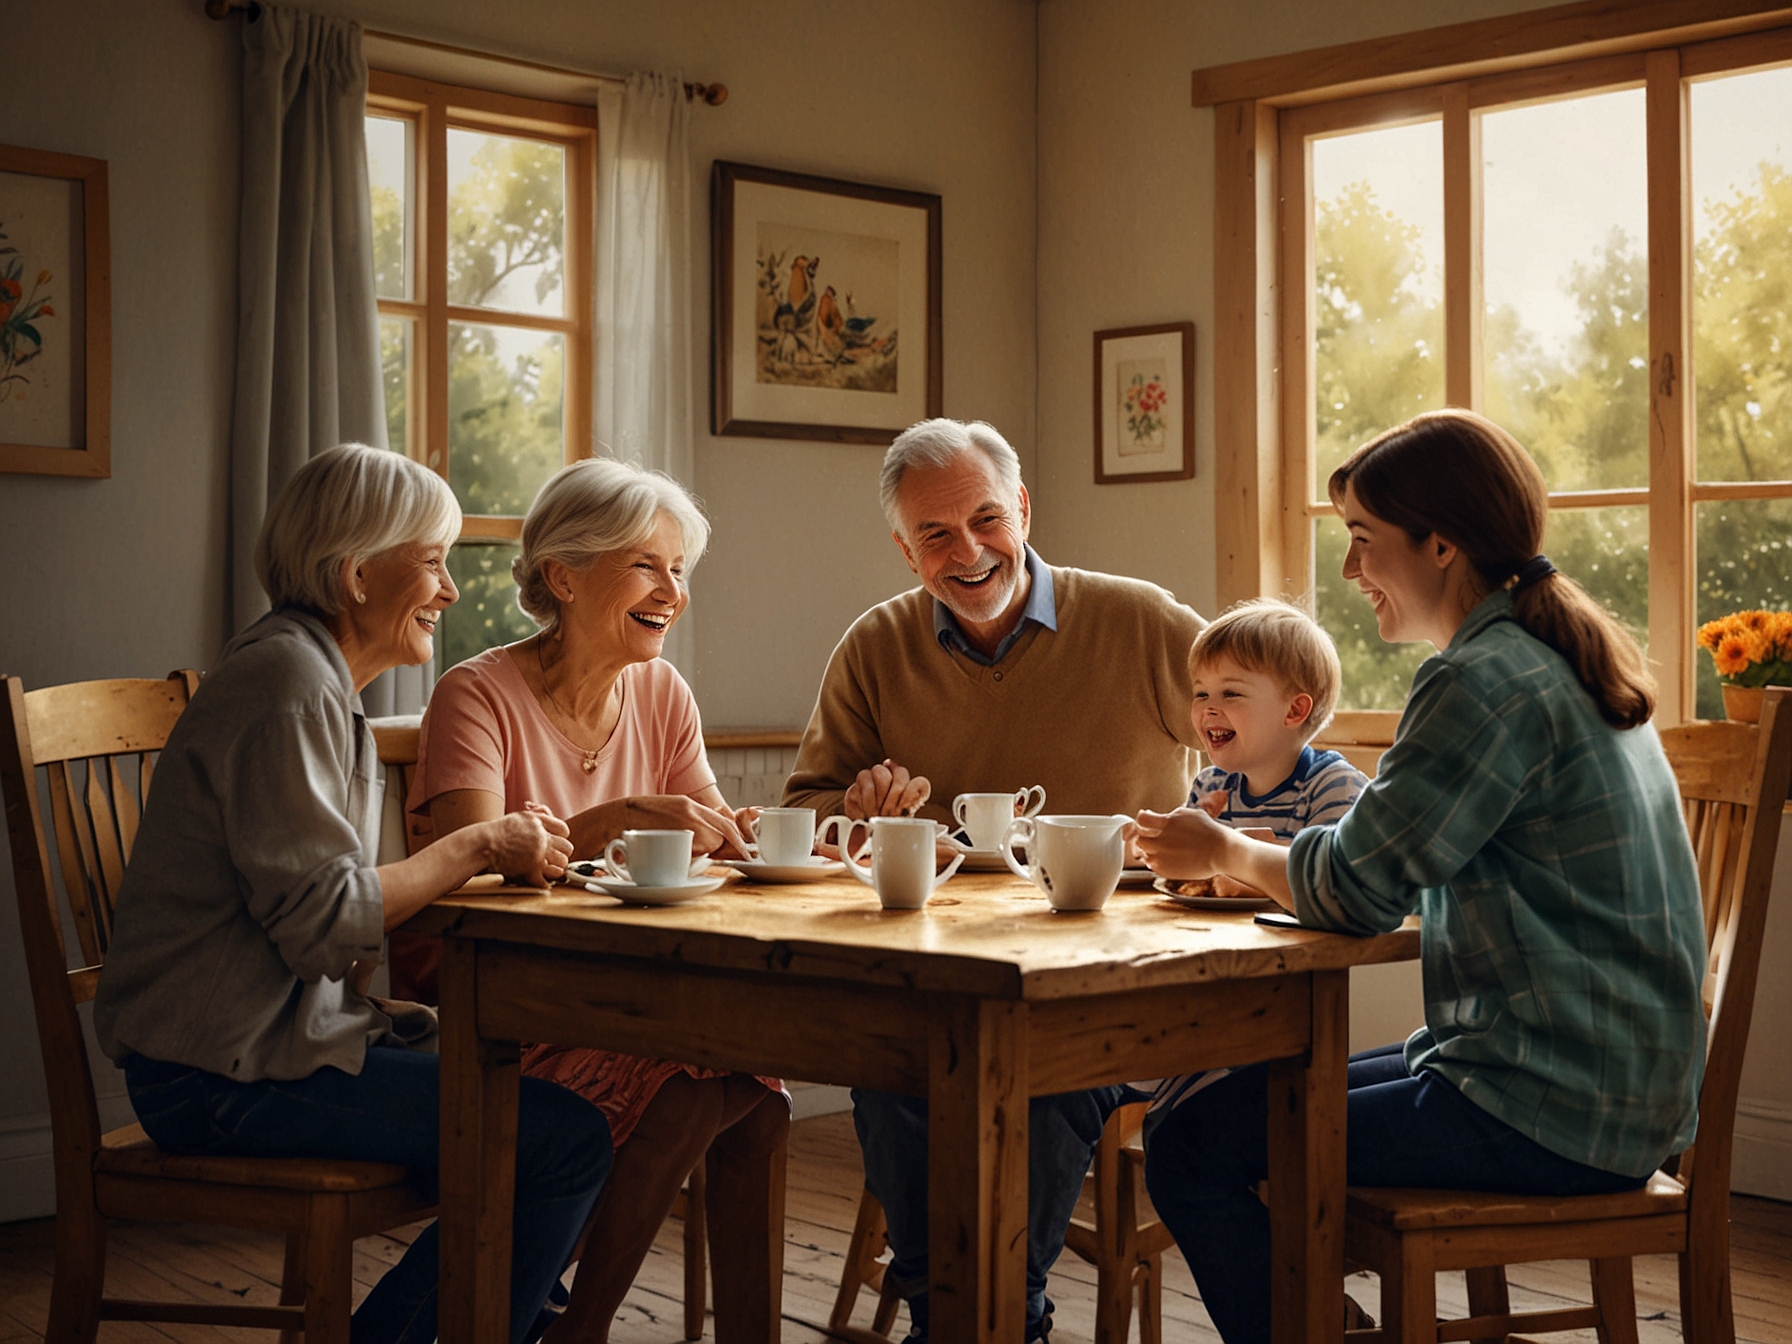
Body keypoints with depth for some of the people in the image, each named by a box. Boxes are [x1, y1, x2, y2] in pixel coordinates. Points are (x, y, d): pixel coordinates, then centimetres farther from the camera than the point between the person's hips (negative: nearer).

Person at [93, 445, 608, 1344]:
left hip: (282, 1035, 11)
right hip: (227, 1077, -11)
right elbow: (320, 917, -21)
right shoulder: (287, 682, -15)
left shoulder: (314, 677, 18)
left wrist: (501, 850, 3)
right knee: (570, 1141, -14)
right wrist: (475, 849, -11)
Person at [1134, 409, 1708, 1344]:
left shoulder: (1487, 682, -18)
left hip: (1550, 1113, -10)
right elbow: (1409, 860, 17)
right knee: (1257, 1102, 20)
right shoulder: (1564, 662, 14)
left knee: (1192, 1154, -12)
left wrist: (1227, 852, 1)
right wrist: (1254, 859, 7)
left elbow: (1354, 890, -17)